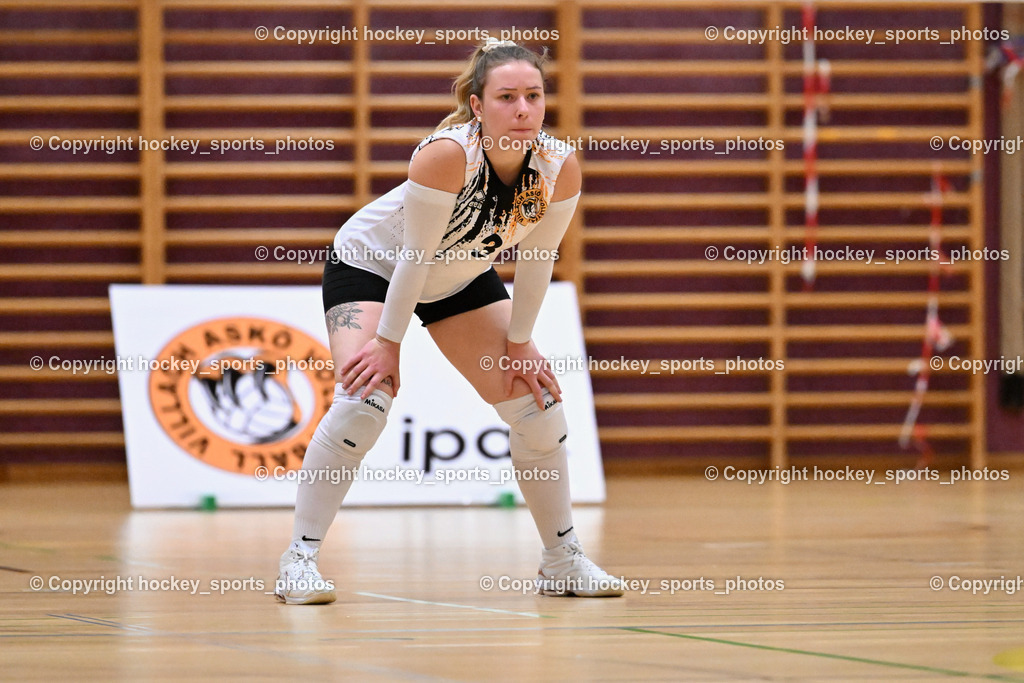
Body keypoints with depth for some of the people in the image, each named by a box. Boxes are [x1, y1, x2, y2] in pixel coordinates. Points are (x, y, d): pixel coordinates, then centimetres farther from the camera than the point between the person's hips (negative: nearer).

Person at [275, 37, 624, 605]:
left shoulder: (559, 167, -23)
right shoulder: (447, 154, -37)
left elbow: (536, 259, -8)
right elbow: (414, 256, -29)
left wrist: (518, 343, -2)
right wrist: (388, 341, -23)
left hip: (462, 279, 6)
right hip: (371, 266, -5)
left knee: (537, 404, 0)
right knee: (365, 398, -24)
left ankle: (563, 561, 15)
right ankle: (299, 559, -16)